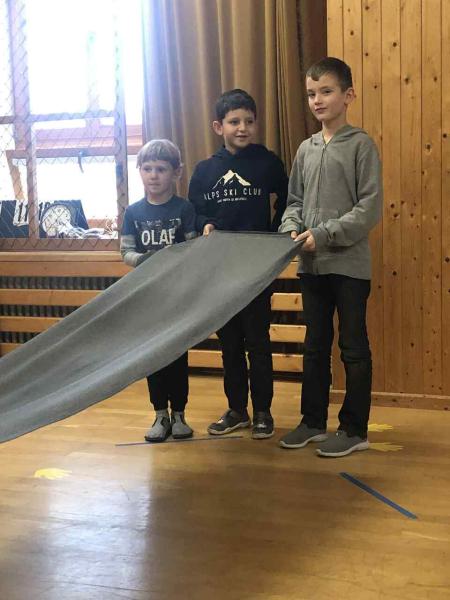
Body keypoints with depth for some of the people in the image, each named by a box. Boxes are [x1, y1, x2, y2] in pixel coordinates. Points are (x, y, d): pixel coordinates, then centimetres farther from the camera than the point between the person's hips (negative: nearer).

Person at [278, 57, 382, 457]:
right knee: (315, 346, 14)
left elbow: (370, 208, -12)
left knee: (354, 348, 4)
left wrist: (324, 235, -18)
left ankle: (354, 429, 13)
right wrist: (292, 230, -6)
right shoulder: (306, 149, 11)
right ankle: (313, 421, 26)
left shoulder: (361, 145, -6)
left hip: (349, 264, -6)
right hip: (311, 265, 6)